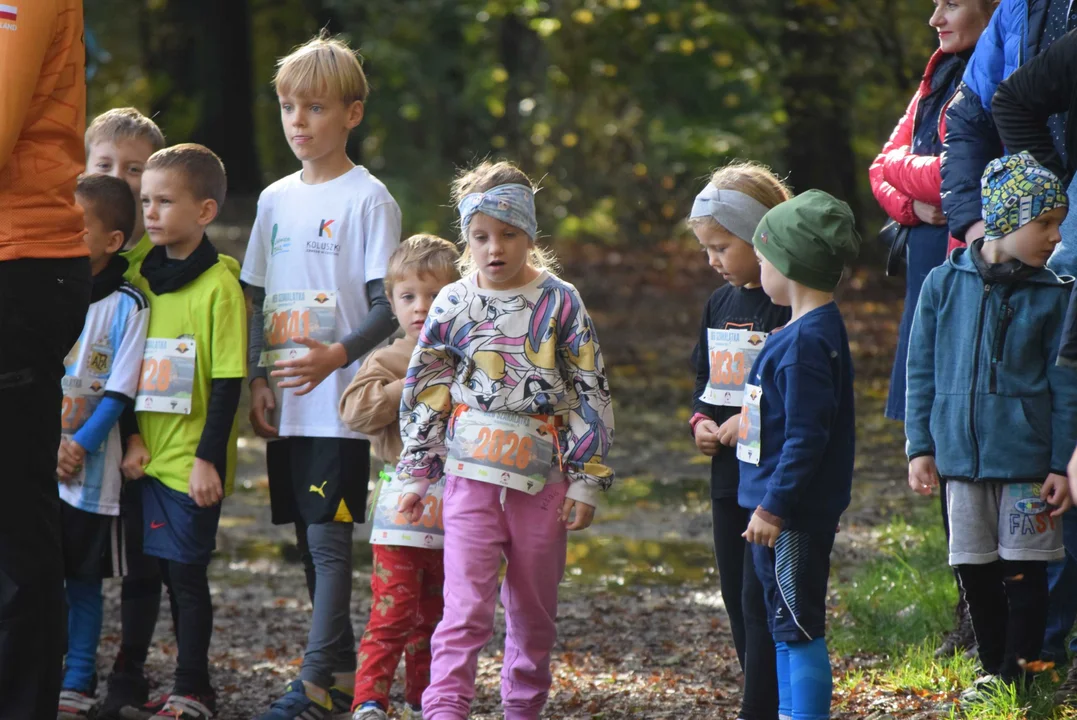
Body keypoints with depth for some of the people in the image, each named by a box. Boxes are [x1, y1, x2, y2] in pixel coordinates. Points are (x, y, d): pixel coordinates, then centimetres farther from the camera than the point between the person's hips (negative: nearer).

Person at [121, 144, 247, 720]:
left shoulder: (218, 286, -11)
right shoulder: (144, 278, 8)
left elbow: (228, 382, -12)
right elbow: (132, 368, 13)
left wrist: (209, 459, -15)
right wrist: (133, 437, 2)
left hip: (192, 461, -6)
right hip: (150, 457, 6)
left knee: (187, 570, -3)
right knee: (169, 570, 10)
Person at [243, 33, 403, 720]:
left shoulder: (368, 199, -6)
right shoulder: (275, 200, 13)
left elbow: (389, 308, -10)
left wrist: (337, 355, -25)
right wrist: (258, 379, 5)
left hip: (342, 400, -7)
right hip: (288, 404, 7)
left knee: (329, 534, -12)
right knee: (310, 538, 9)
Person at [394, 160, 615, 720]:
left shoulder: (560, 304, -1)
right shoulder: (452, 306, 2)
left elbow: (591, 396, 1)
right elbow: (424, 396, 9)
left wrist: (586, 480, -2)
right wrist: (416, 475, 8)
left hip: (544, 479, 1)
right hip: (471, 477, -1)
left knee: (534, 610, 11)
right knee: (465, 606, -11)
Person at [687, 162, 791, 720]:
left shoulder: (793, 303, -14)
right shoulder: (720, 304, 12)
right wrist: (700, 420, 5)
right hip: (728, 474, 9)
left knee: (762, 597, -9)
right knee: (737, 596, 12)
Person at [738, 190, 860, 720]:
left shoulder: (807, 341, -21)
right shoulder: (816, 329, 11)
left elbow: (806, 435, -24)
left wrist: (776, 506, -22)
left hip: (795, 518, -10)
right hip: (780, 508, 10)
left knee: (799, 630, -6)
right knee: (786, 630, 17)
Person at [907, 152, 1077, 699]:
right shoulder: (944, 285, -1)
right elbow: (922, 372, 5)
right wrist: (921, 448, 3)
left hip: (1026, 458, -2)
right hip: (961, 454, 2)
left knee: (1024, 568, 1)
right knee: (975, 568, 10)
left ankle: (1019, 672, 11)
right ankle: (994, 669, 23)